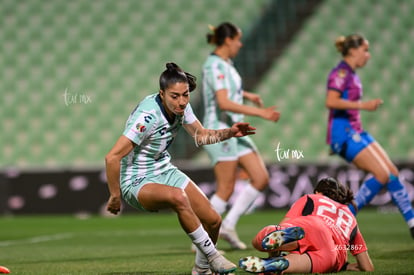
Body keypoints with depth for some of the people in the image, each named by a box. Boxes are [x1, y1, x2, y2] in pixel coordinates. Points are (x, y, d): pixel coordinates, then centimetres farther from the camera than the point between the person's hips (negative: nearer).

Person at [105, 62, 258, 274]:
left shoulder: (181, 107, -6)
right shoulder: (148, 116, -29)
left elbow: (201, 136, 12)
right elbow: (112, 157, -30)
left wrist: (230, 132, -6)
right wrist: (115, 197, -21)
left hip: (165, 171, 8)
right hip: (137, 182, -8)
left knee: (213, 220, 0)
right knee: (178, 196, -39)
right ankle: (212, 257, -24)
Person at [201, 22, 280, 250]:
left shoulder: (225, 64, 13)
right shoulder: (215, 66, -17)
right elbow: (224, 103, -27)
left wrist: (247, 95, 32)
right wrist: (260, 113, -28)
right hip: (220, 131, -10)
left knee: (261, 179, 4)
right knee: (225, 190, -7)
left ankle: (228, 226, 7)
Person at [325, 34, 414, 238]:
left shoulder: (351, 75, 18)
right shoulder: (341, 73, -11)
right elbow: (331, 102, -24)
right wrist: (363, 105, -22)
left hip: (355, 132, 10)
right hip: (344, 132, -10)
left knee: (392, 172, 4)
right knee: (382, 175, -15)